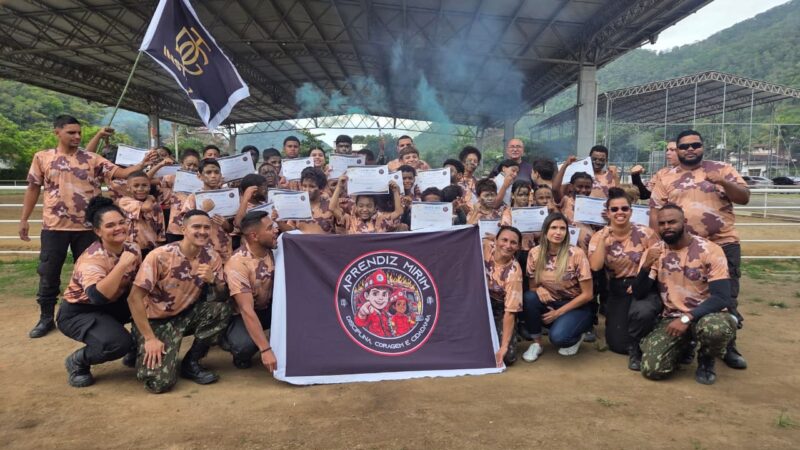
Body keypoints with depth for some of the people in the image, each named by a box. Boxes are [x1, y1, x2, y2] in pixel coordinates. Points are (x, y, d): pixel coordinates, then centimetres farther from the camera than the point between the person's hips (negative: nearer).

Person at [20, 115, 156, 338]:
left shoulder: (92, 159, 1)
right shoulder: (42, 158, 4)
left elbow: (120, 173, -7)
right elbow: (33, 189, 9)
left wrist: (142, 165, -25)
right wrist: (24, 219, 8)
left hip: (87, 227, 0)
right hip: (54, 226, 0)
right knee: (48, 274, 7)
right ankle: (46, 318, 22)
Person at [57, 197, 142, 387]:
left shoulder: (132, 249, -9)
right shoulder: (92, 258, -29)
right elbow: (98, 297, -46)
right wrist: (122, 264, -45)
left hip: (111, 305, 7)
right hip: (78, 312, -6)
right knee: (117, 343, -33)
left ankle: (137, 350, 7)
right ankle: (77, 362, 0)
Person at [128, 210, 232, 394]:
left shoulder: (211, 257, -8)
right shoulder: (161, 256, -21)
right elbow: (134, 298, -19)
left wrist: (213, 280, -25)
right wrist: (150, 338, -22)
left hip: (187, 315, 4)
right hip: (157, 321, -4)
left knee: (223, 310, -25)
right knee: (160, 381, -20)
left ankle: (191, 362, -5)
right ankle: (144, 351, 16)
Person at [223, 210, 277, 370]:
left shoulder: (272, 251, -8)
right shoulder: (238, 263, -28)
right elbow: (246, 310, -33)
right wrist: (265, 350, -37)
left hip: (267, 308, 6)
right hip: (241, 315, -6)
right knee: (244, 345, -37)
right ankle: (242, 355, 1)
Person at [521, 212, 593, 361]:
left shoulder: (576, 254, -17)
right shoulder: (535, 253, -8)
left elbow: (587, 294, -13)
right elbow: (531, 286, 3)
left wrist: (558, 312, -15)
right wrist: (538, 289, -22)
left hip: (576, 307, -3)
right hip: (550, 303, 4)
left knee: (557, 337, -31)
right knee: (528, 298, -28)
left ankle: (576, 337, 7)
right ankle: (537, 343, -6)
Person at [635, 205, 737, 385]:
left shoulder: (710, 250, -11)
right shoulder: (654, 252, 0)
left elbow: (721, 297, -18)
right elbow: (639, 294, -5)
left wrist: (687, 318, -31)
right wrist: (646, 267, -24)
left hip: (706, 314, -2)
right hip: (672, 318, 3)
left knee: (716, 328, -40)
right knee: (652, 369, -19)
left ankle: (706, 360, -1)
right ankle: (683, 345, 17)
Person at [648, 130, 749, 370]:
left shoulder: (722, 169, 4)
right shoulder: (665, 177, 6)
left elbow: (744, 198, -2)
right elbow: (655, 211, 4)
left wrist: (723, 182, -20)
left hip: (724, 245, -1)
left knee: (727, 299, 4)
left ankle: (729, 347, 19)